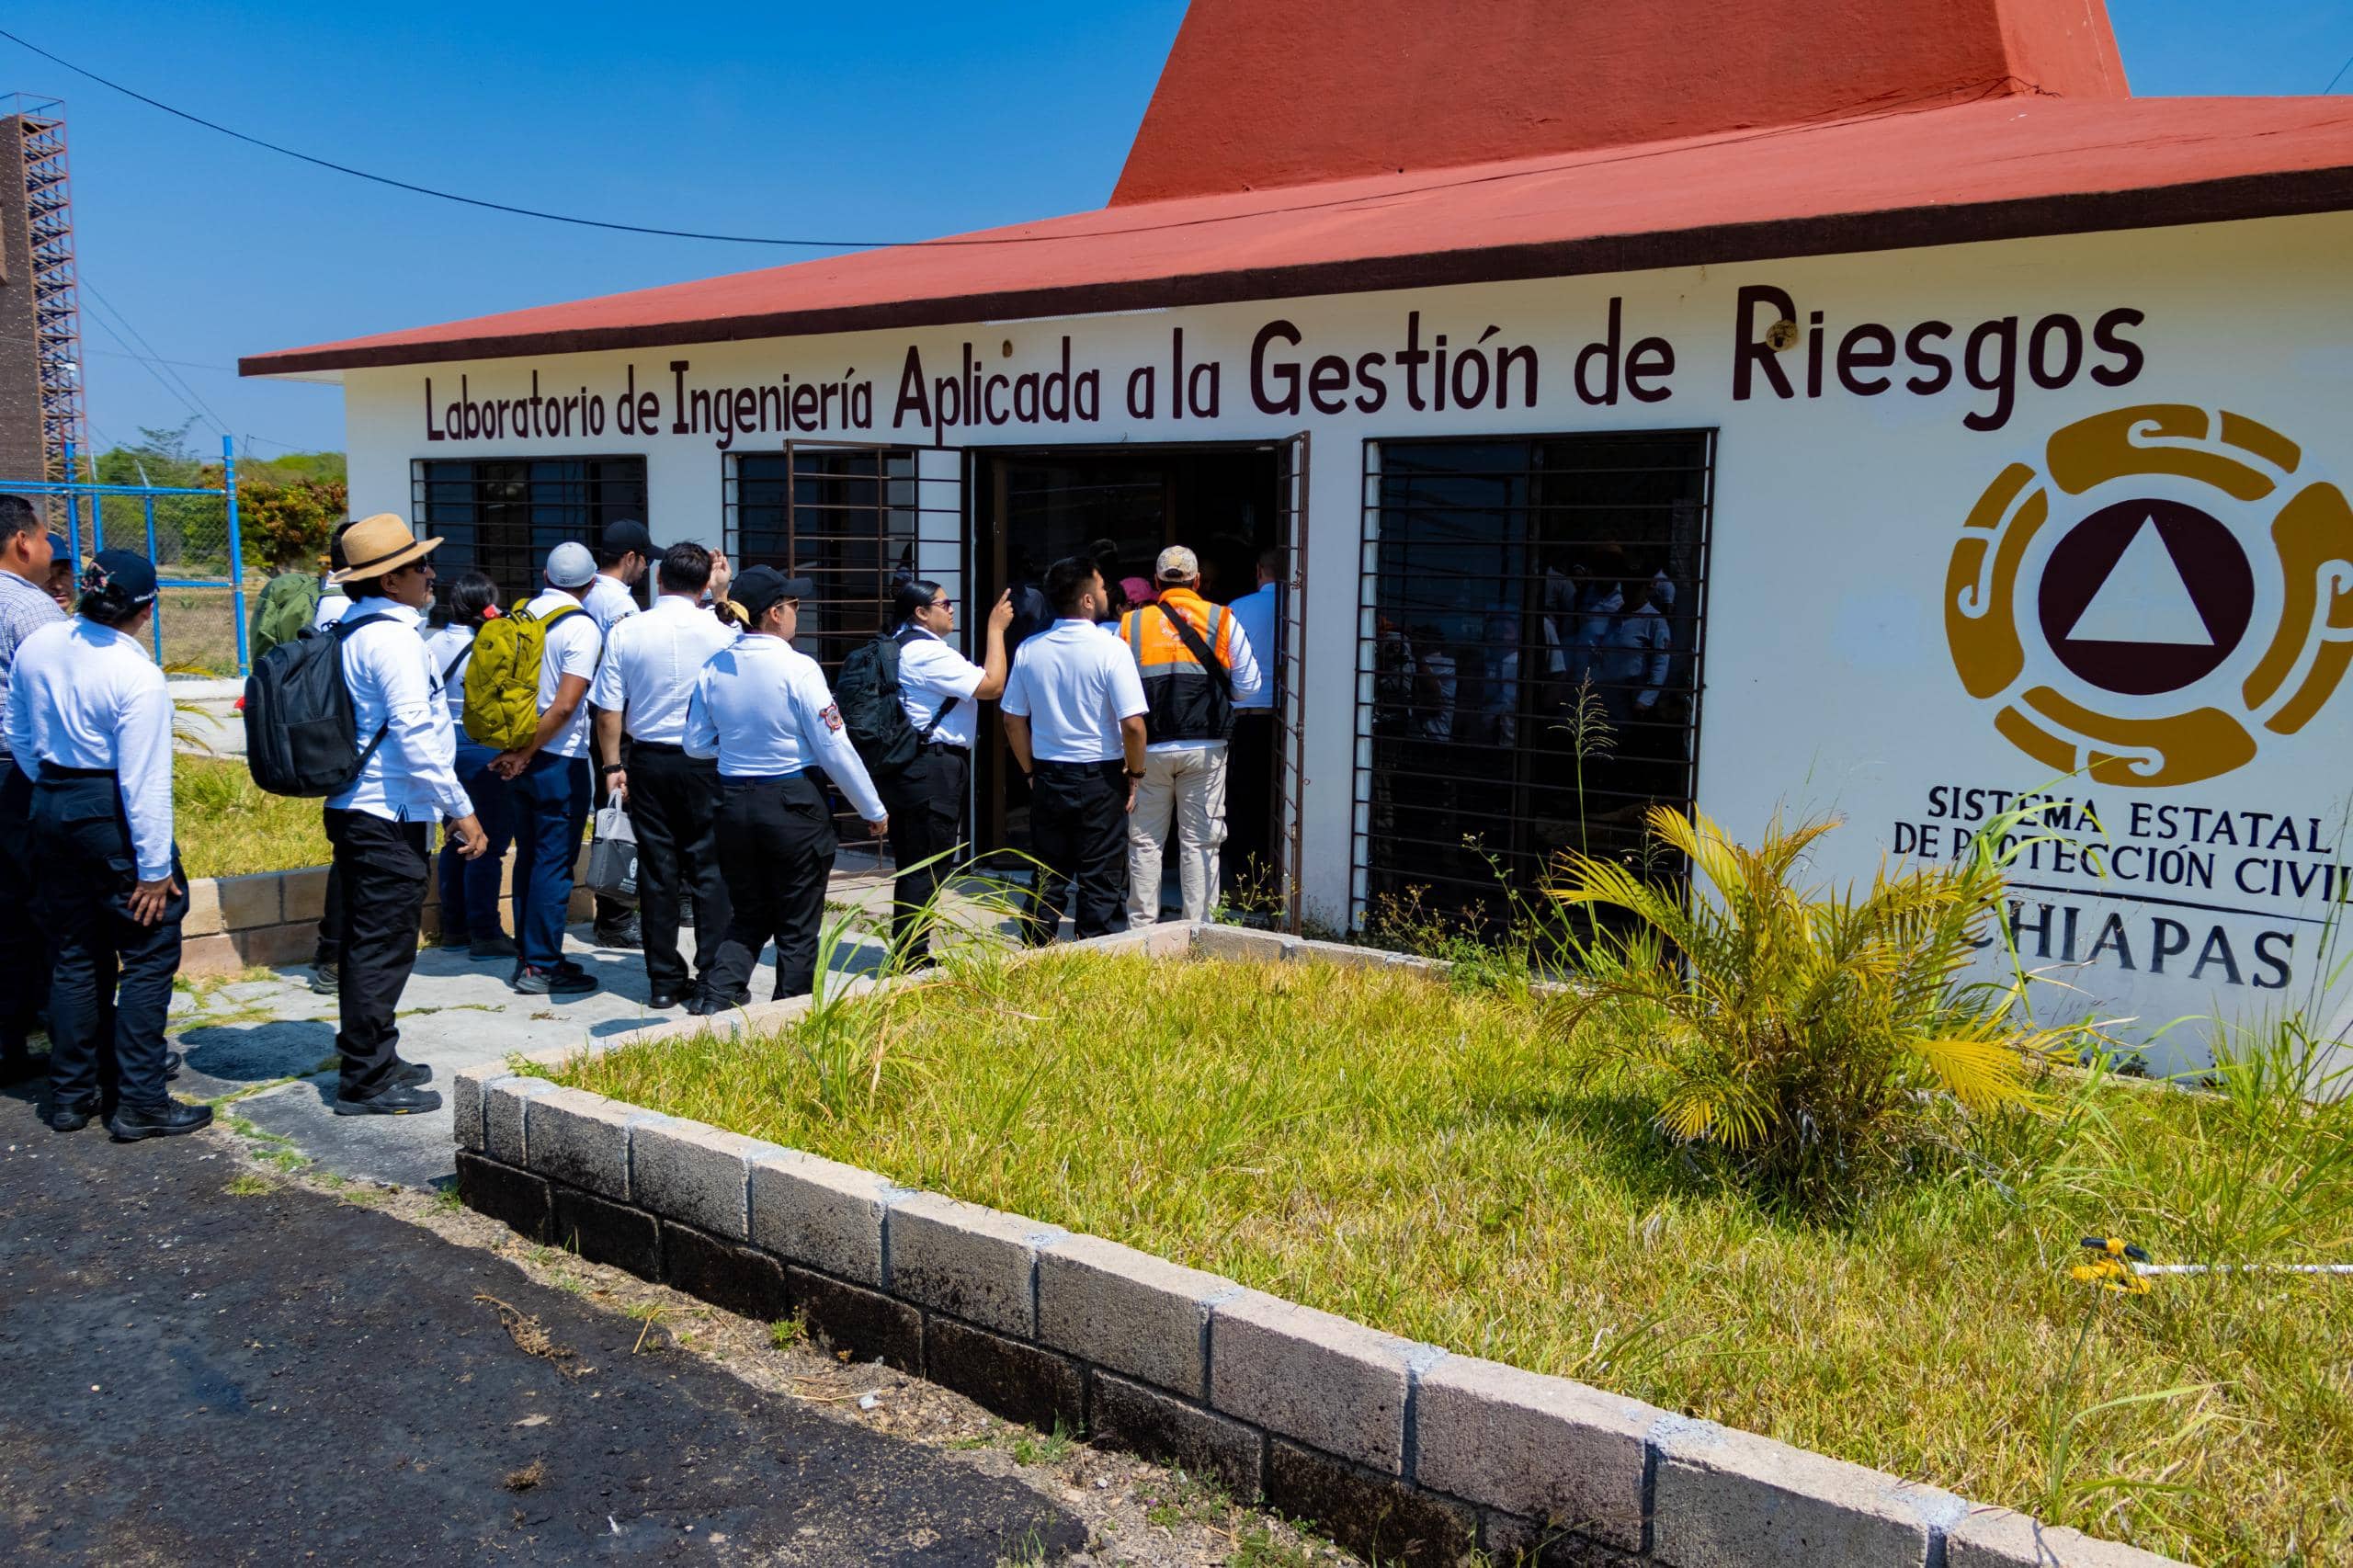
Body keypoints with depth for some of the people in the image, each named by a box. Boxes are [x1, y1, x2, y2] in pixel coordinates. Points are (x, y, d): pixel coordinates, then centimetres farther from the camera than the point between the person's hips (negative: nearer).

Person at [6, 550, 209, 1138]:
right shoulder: (137, 675, -20)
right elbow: (144, 780, -20)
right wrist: (155, 867, -15)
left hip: (51, 808, 8)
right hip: (113, 817, -7)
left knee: (77, 954, 17)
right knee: (149, 955, 2)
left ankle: (72, 1094, 24)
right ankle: (139, 1102, 3)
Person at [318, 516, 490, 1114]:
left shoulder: (352, 631, 13)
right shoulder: (393, 637, -16)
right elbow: (415, 733, -21)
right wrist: (461, 809, -16)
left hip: (356, 809, 10)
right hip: (389, 816, -10)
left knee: (367, 940, 17)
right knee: (384, 945, -3)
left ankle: (372, 1059, 29)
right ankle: (367, 1081, 4)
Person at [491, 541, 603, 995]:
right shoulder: (582, 627, -12)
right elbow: (566, 705, -20)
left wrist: (516, 749, 15)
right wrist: (526, 753, -12)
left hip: (522, 756, 7)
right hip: (559, 759, -7)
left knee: (528, 857, 15)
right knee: (554, 863, -1)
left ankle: (528, 956, 21)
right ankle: (541, 967, 1)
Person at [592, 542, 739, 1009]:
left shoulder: (625, 632, -2)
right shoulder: (720, 632, -7)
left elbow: (609, 708, -2)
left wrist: (612, 765, 6)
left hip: (647, 760, 2)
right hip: (706, 761, -2)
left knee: (657, 870, 8)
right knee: (711, 869, 5)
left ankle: (664, 980, 12)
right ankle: (711, 978, 4)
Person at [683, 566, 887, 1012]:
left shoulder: (713, 669, 0)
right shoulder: (798, 668, -15)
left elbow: (696, 744, 8)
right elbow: (834, 748, -13)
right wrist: (874, 810, -3)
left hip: (733, 803, 5)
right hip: (793, 804, -5)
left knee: (748, 917, 20)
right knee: (798, 926, 8)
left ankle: (718, 995, 2)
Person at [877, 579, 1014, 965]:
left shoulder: (905, 647, 18)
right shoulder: (927, 652, -16)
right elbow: (991, 686, -17)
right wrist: (996, 628, -10)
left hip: (912, 769, 11)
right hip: (933, 771, -11)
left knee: (914, 867, 16)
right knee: (927, 870, -4)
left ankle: (909, 956, 24)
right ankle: (911, 960, 1)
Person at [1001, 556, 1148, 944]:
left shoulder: (1029, 650, 1)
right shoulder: (1111, 649, -13)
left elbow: (1013, 720, 6)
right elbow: (1132, 724, -17)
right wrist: (1134, 774, -2)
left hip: (1048, 777, 4)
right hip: (1100, 780, -4)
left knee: (1047, 876, 13)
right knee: (1100, 882, 5)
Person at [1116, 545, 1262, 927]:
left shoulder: (1130, 624, 3)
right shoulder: (1222, 620, 1)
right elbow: (1248, 684, 4)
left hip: (1149, 748, 1)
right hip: (1205, 747, -1)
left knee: (1145, 841, 10)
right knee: (1199, 841, 6)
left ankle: (1141, 927, 15)